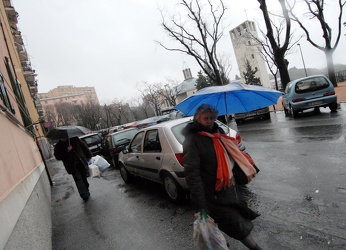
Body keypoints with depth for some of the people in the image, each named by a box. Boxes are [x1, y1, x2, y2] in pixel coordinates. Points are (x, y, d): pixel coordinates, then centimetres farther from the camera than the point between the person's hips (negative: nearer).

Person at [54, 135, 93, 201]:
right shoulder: (58, 146, -1)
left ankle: (86, 193, 29)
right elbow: (57, 157, -10)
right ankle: (85, 195, -7)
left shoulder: (75, 139, 1)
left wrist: (89, 155, 7)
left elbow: (84, 147, 7)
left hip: (81, 163, 2)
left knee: (84, 178, 10)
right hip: (72, 166, -2)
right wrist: (67, 151, -20)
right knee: (78, 179, -10)